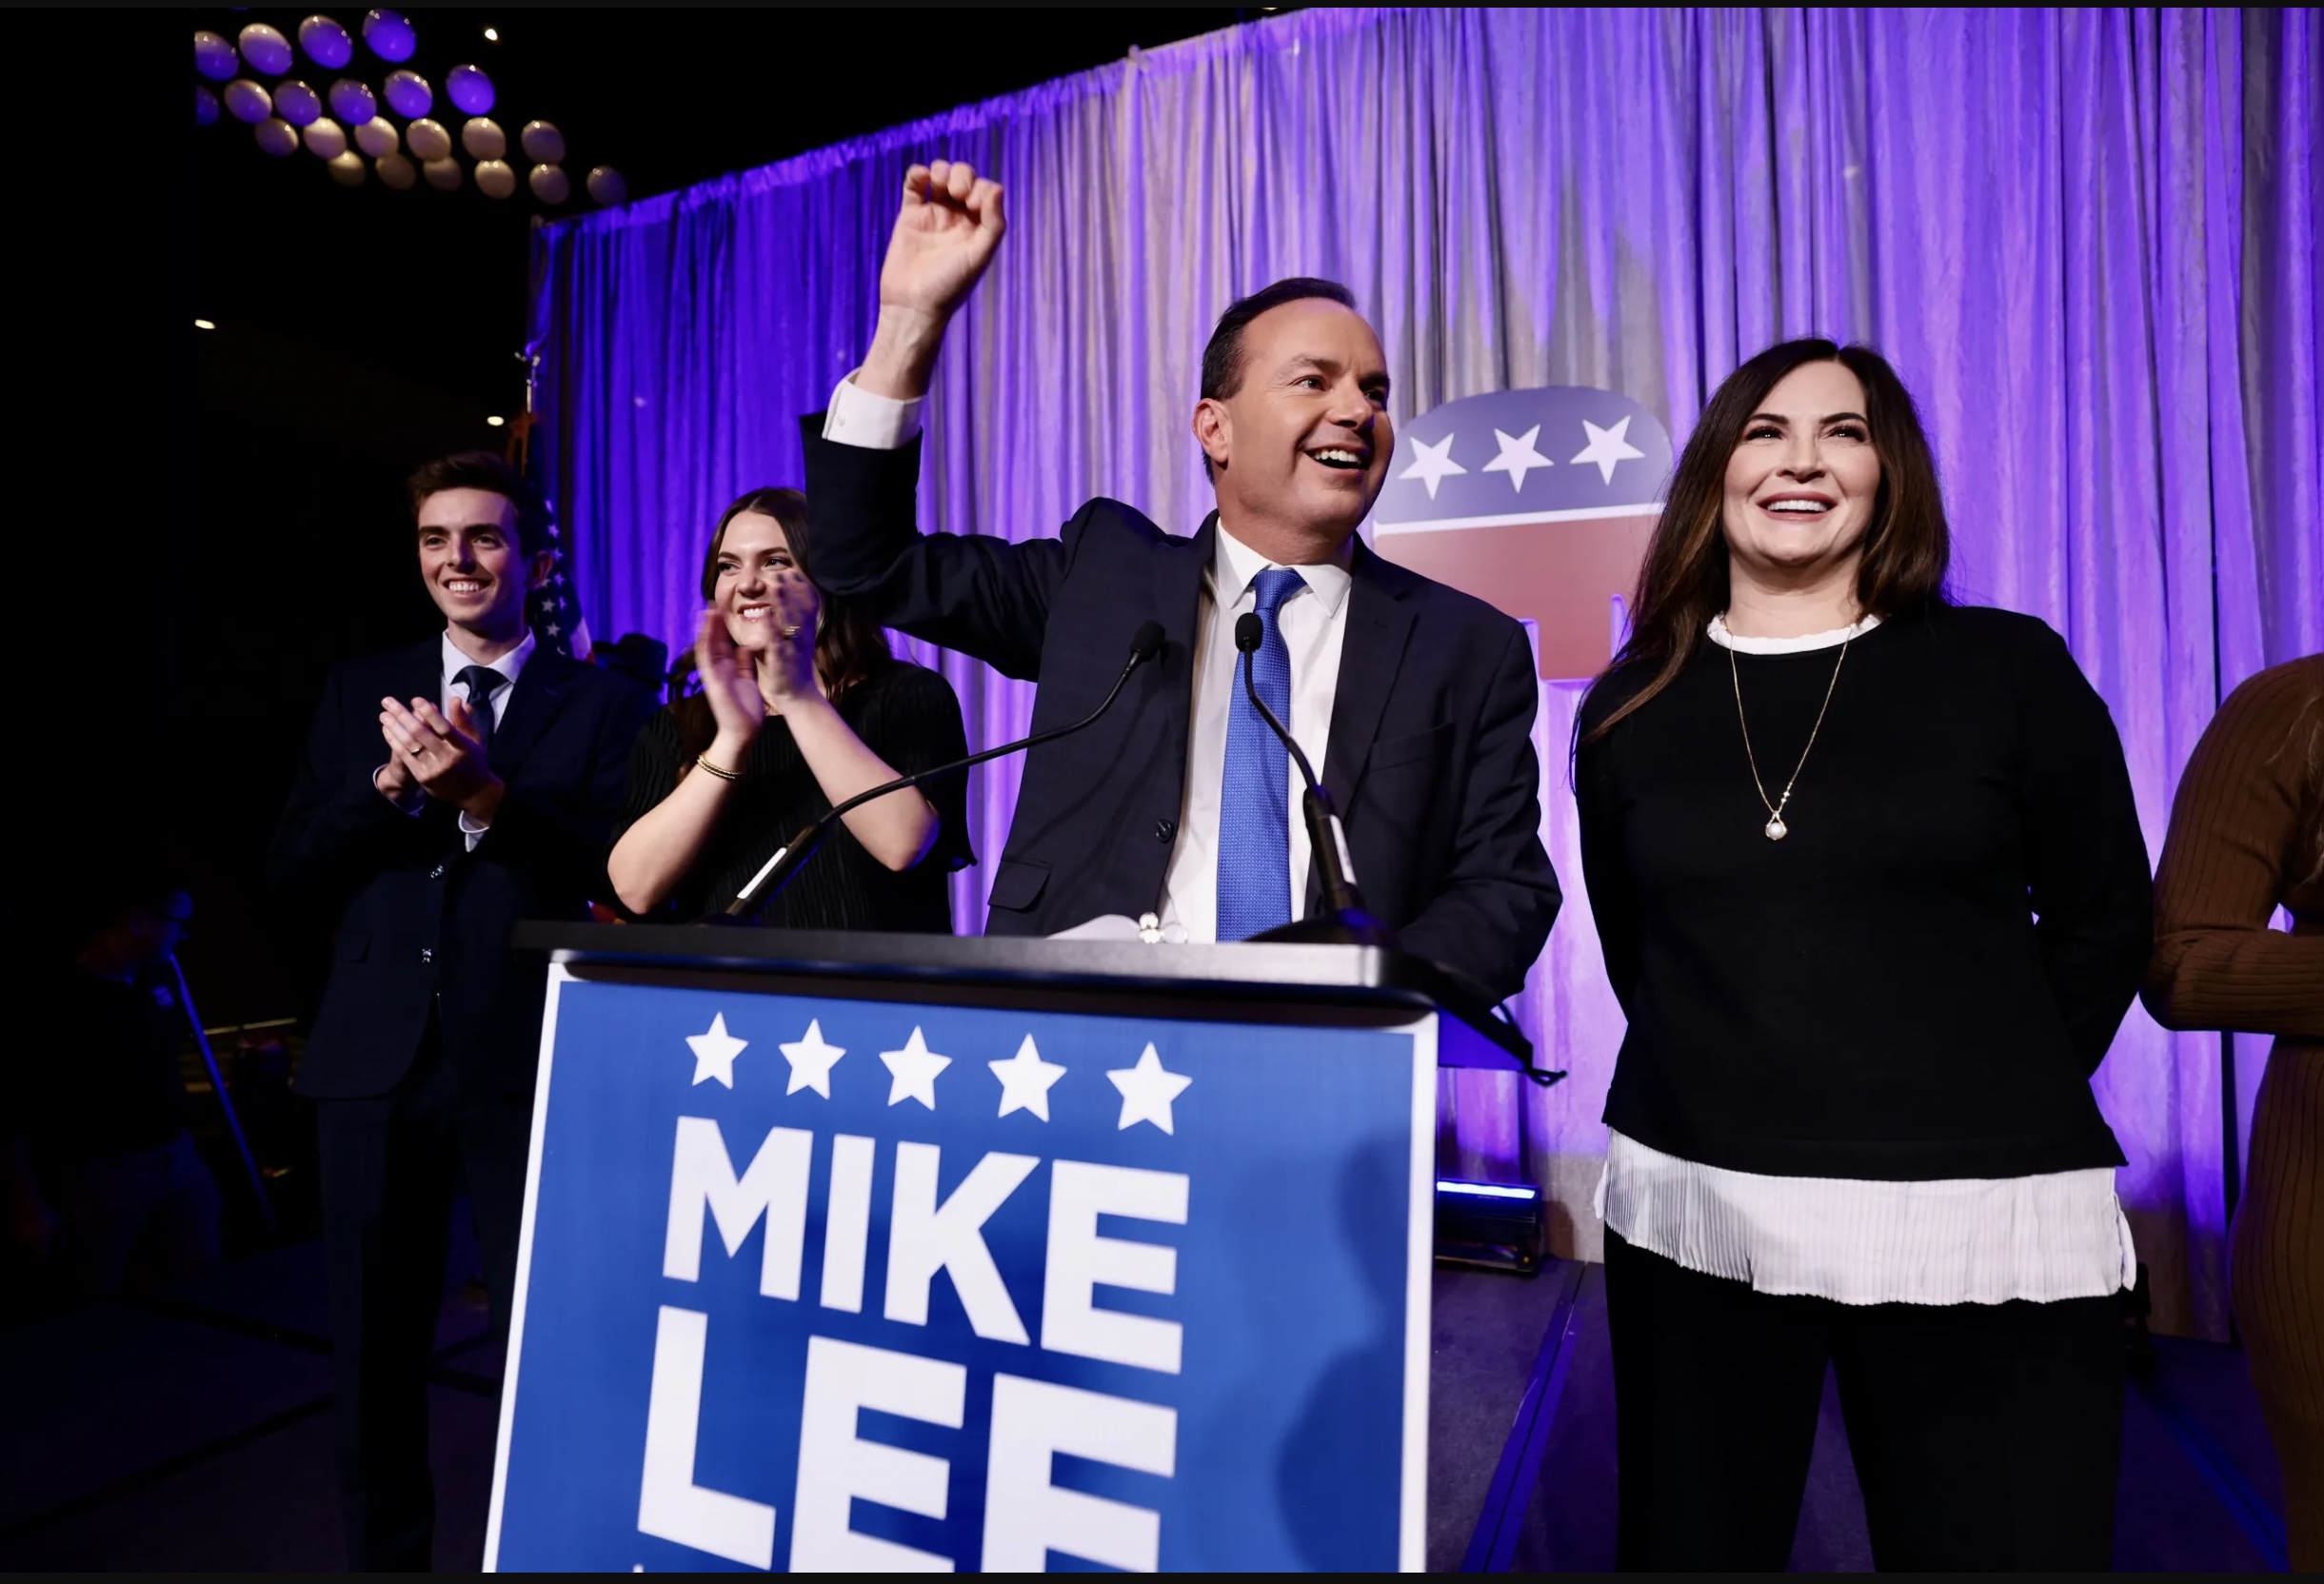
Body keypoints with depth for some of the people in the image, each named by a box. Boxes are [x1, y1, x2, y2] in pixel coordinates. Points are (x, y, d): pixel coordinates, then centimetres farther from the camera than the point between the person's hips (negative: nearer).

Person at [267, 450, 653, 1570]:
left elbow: (623, 873, -10)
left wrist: (486, 795, -22)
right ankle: (383, 1552, 38)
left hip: (528, 1059, -3)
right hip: (374, 1057, 4)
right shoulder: (359, 689, 11)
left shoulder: (603, 702, 0)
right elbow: (291, 870, 5)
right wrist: (389, 783, -12)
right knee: (374, 1343, 17)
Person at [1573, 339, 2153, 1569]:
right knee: (1692, 1544, 15)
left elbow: (2104, 920, 7)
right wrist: (1733, 1088, 10)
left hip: (1981, 1218, -1)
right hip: (1692, 1206, 2)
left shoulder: (2008, 667, 0)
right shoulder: (1631, 705, 4)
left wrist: (1999, 1098, 3)